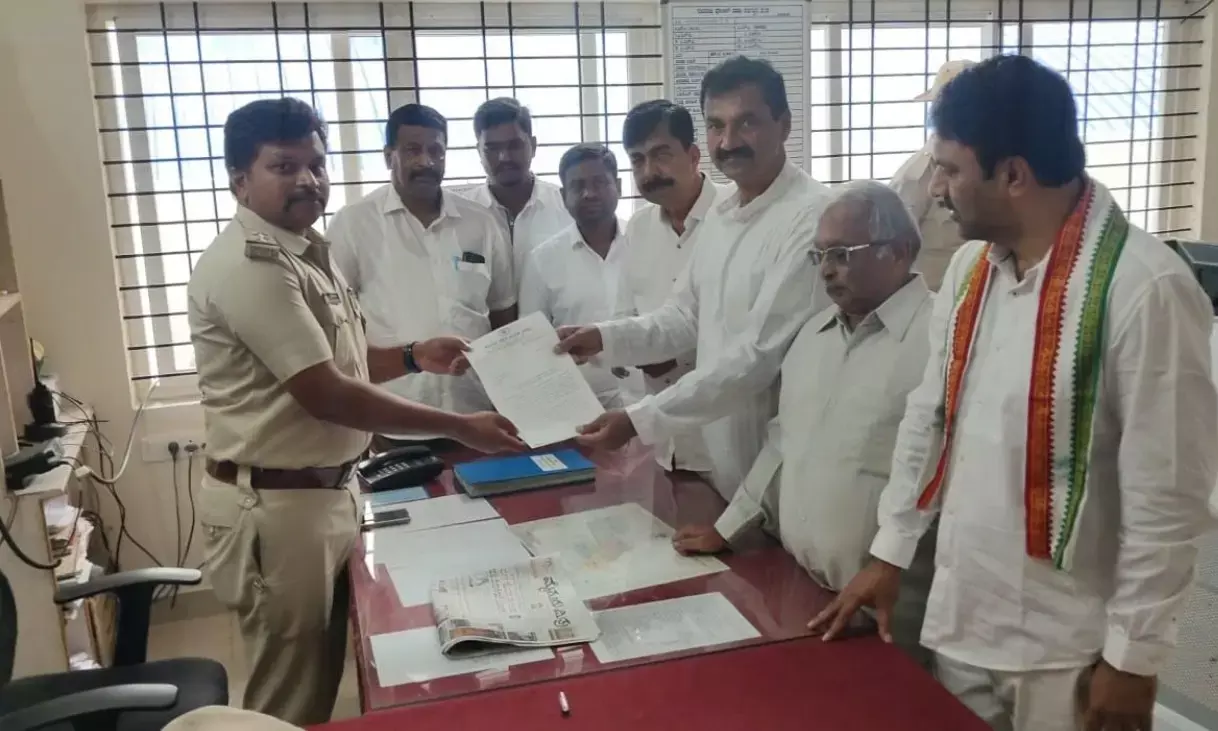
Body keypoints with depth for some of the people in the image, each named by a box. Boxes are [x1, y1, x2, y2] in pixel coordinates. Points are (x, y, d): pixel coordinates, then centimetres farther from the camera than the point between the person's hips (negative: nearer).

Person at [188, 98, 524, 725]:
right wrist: (459, 428, -21)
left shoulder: (305, 249, 10)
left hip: (325, 491, 9)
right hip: (276, 505, -9)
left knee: (323, 677, 21)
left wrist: (413, 357, 4)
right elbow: (325, 393, -24)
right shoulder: (249, 263, -20)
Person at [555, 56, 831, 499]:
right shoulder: (721, 215, 8)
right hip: (721, 456, 7)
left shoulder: (811, 218, -21)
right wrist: (604, 337, -2)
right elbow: (685, 317, 14)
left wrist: (640, 421, -27)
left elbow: (758, 356, -26)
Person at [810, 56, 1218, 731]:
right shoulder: (969, 269, 1)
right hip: (958, 618, 6)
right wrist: (889, 553, 11)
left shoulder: (1146, 288, -20)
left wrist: (1133, 655, -10)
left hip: (1069, 648, -6)